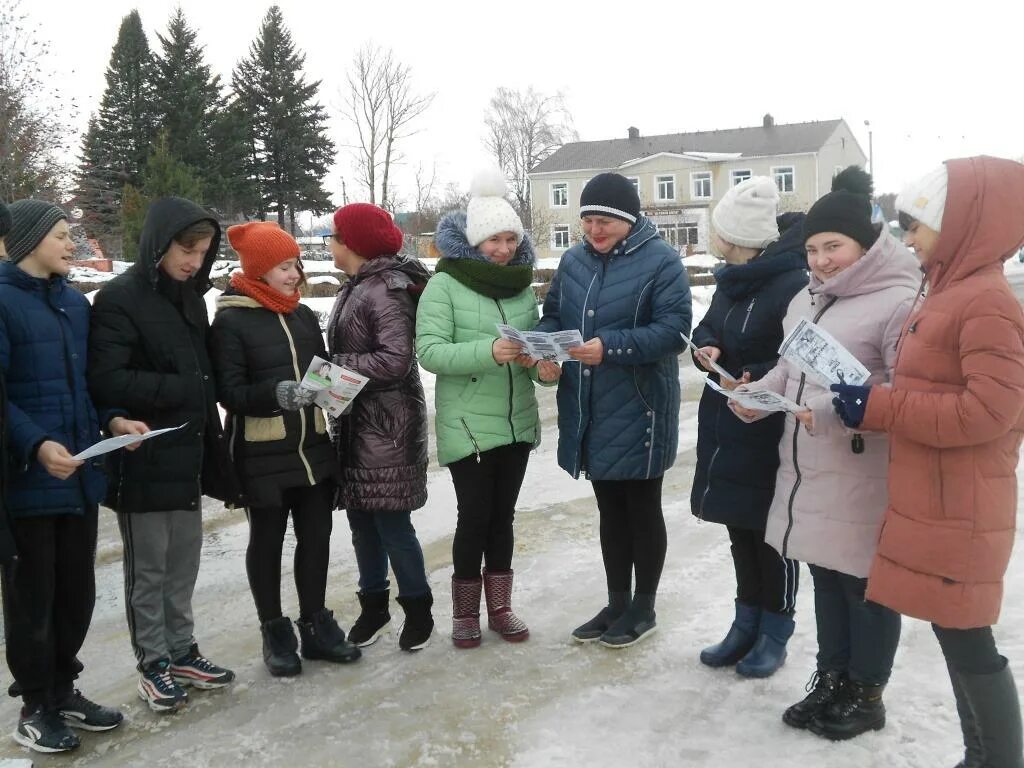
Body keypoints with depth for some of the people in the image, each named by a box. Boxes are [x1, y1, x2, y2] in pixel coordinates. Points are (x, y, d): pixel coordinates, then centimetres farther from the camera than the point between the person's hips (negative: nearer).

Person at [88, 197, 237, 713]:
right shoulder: (119, 299, -12)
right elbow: (106, 381, -20)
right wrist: (182, 389, -20)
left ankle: (181, 652, 29)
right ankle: (153, 664, 21)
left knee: (183, 563, 15)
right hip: (143, 462, -6)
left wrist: (212, 448, 10)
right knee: (148, 568, 6)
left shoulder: (189, 298, 11)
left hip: (188, 457, 7)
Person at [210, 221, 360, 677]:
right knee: (267, 540, 8)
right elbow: (229, 393, -14)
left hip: (312, 447, 6)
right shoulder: (231, 321, -9)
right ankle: (274, 632, 22)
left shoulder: (305, 316, 11)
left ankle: (316, 624, 26)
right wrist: (277, 393, -29)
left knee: (316, 535, 11)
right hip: (262, 454, -5)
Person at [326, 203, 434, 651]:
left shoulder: (386, 291, -14)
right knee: (361, 518, 12)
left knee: (391, 522, -2)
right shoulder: (355, 289, 14)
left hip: (386, 425, -8)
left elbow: (395, 360, -22)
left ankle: (418, 608, 15)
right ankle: (374, 603, 26)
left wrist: (334, 365, -15)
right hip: (355, 421, 9)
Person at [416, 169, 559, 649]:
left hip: (517, 420, 5)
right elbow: (429, 351, -17)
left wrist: (545, 367, -13)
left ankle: (499, 606, 27)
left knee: (502, 515, 13)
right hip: (467, 424, -4)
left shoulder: (523, 287, 6)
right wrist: (489, 351, -30)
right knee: (475, 516, 0)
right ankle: (465, 612, 19)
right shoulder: (445, 285, -9)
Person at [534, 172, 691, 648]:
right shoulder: (573, 260, 9)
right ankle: (617, 603, 31)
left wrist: (610, 348, -28)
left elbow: (674, 329, -18)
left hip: (638, 410, -6)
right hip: (588, 410, 6)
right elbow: (553, 315, 15)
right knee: (610, 508, 17)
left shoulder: (660, 260, -10)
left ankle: (643, 608, 24)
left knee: (642, 509, 8)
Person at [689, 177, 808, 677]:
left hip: (769, 433, -8)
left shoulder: (793, 283, -20)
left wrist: (759, 378, -32)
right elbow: (708, 327, 16)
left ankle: (774, 633, 23)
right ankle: (747, 623, 33)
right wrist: (707, 349, -6)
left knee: (772, 531, 6)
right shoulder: (732, 277, 8)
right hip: (725, 428, 8)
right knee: (740, 528, 17)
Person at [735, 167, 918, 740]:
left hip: (862, 476, -8)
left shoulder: (899, 301, -15)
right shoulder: (807, 299, 13)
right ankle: (831, 680, 35)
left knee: (864, 582, 6)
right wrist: (755, 393, 0)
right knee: (826, 574, 19)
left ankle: (866, 695, 24)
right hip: (807, 469, 8)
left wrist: (832, 412, -27)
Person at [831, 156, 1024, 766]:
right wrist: (871, 408, 4)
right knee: (954, 632, 17)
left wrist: (876, 407, -20)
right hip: (931, 503, 10)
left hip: (959, 511, -10)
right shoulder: (948, 296, 13)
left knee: (967, 640, 0)